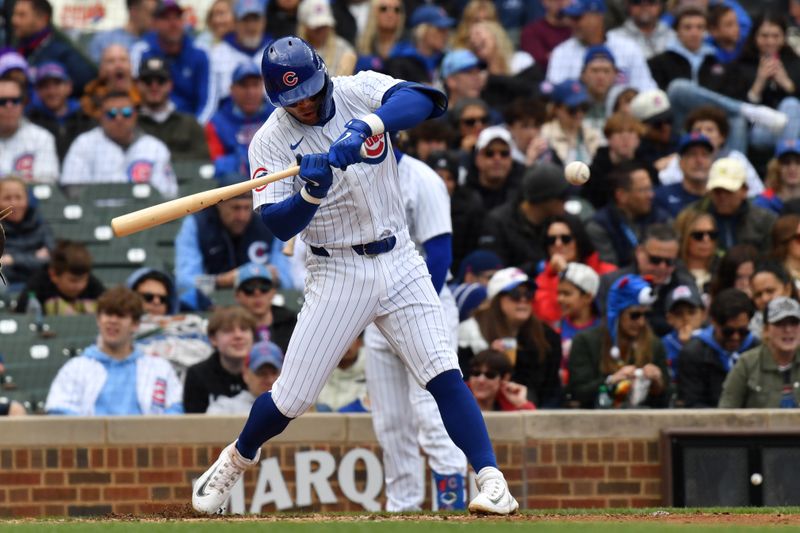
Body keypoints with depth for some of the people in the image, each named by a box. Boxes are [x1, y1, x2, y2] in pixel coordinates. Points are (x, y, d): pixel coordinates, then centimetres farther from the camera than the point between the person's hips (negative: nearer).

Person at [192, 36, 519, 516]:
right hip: (338, 273, -1)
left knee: (444, 375, -12)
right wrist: (312, 190, -32)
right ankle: (237, 459, 28)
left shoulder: (359, 92, -5)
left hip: (398, 261, 1)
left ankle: (493, 481, -13)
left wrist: (365, 128, -39)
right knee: (292, 398, 1)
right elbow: (279, 226, -14)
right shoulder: (271, 142, -7)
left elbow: (423, 100, -24)